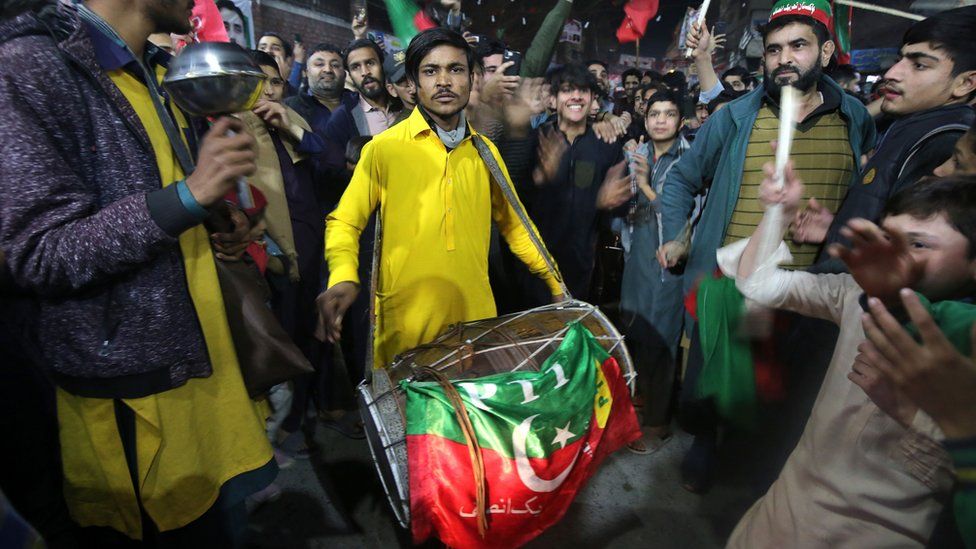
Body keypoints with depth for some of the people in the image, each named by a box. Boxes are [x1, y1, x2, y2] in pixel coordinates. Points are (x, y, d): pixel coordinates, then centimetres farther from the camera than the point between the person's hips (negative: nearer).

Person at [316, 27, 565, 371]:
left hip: (477, 320, 4)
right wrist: (343, 278, -22)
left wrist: (556, 283, 12)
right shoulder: (384, 148, -5)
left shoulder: (485, 152, 8)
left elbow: (512, 223, 17)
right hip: (405, 328, -3)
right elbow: (344, 223, -3)